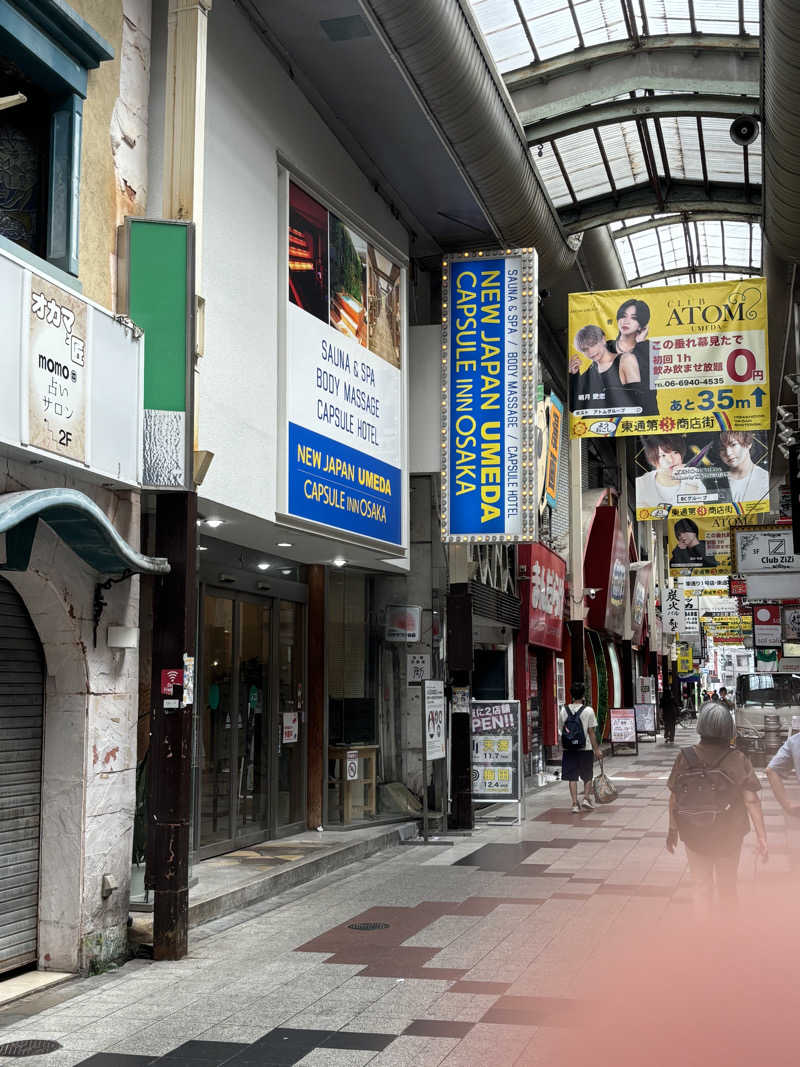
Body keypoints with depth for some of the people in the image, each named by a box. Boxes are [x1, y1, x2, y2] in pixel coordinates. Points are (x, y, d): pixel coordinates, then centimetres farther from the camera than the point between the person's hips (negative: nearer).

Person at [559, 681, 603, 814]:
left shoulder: (564, 710, 0)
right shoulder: (588, 710, -8)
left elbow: (561, 730, 6)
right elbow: (591, 732, -7)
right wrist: (596, 749, -1)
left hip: (569, 749, 2)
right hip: (585, 748, -2)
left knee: (572, 777, 4)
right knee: (587, 776, 16)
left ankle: (575, 803, 0)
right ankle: (586, 797, 3)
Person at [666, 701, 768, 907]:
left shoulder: (685, 757, -16)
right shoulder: (738, 759, -17)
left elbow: (674, 798, -8)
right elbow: (752, 801, -15)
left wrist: (672, 830, 6)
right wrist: (762, 837, -7)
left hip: (695, 836, 0)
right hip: (729, 836, 0)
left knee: (702, 887, 16)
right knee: (728, 887, 21)